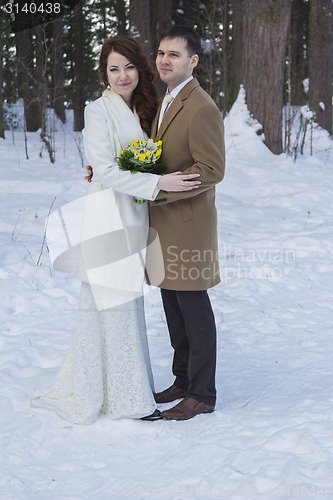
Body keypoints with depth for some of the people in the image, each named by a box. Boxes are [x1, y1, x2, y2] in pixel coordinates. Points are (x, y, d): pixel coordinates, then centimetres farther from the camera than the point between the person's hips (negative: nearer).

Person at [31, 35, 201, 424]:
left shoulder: (138, 111, 15)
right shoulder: (99, 111, -9)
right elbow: (106, 171, -17)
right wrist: (158, 183, -22)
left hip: (131, 216, 8)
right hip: (108, 219, -8)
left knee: (101, 304, 12)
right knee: (119, 304, -2)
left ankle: (88, 388, 22)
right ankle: (129, 398, 7)